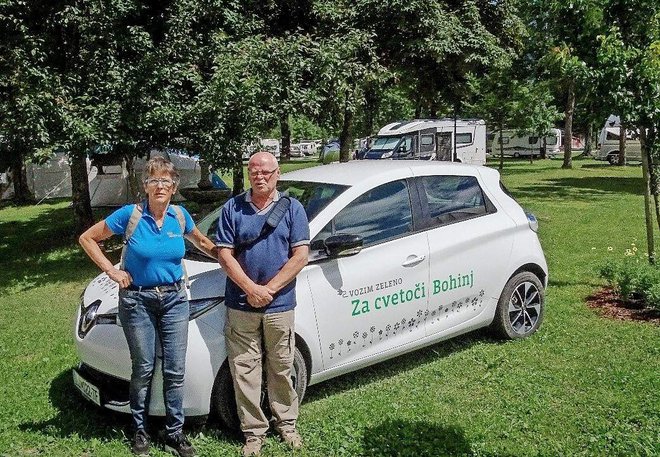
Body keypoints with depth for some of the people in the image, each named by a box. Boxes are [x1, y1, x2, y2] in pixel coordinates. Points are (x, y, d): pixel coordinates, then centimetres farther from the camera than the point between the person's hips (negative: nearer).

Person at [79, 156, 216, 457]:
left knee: (175, 371, 5)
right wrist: (111, 270, -8)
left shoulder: (180, 216, -1)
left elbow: (201, 242, 19)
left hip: (174, 299, 3)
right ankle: (140, 431, 27)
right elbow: (87, 238, -2)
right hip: (138, 300, -2)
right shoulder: (130, 215, -11)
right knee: (144, 369, 8)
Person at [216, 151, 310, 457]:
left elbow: (301, 255, -4)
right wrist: (251, 288, -13)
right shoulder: (233, 208, 4)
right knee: (244, 371, 5)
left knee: (281, 369, 12)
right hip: (240, 305, 1)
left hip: (280, 306, 0)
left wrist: (269, 289, -12)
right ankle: (253, 431, 18)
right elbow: (225, 254, -1)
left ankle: (286, 424, 29)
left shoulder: (292, 208, 2)